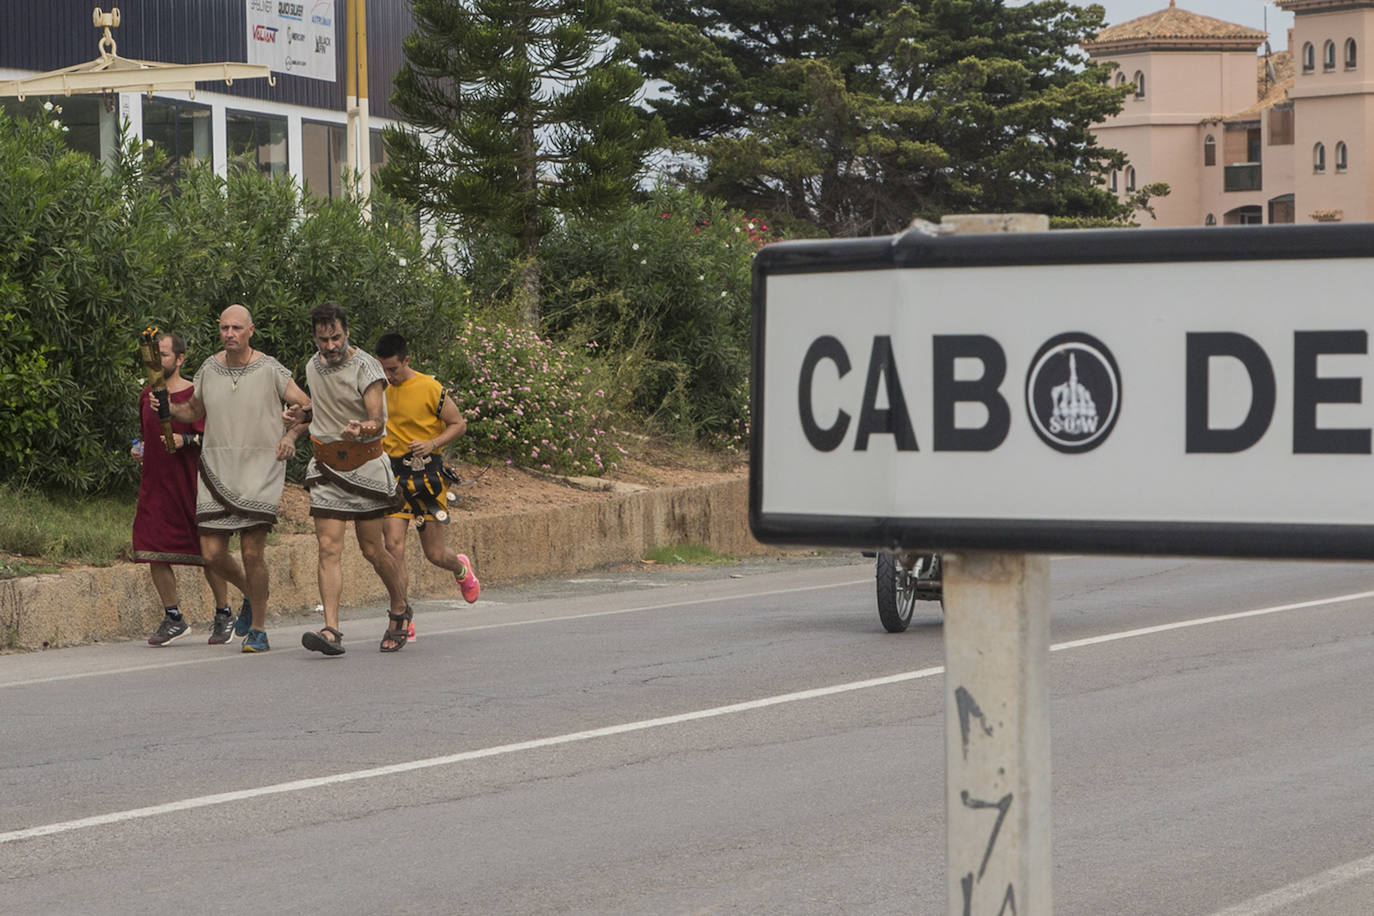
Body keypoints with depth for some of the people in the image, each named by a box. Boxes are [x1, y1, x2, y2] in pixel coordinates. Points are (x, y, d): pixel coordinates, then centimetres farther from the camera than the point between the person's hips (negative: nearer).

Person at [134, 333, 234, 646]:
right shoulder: (147, 395, 13)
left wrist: (185, 440, -29)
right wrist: (139, 451, 8)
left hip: (189, 482, -5)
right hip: (154, 484, 5)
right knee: (153, 551, -3)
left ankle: (223, 615, 16)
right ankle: (173, 618, 8)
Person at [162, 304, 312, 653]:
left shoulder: (270, 371, -4)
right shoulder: (209, 370, 7)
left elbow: (307, 407, 2)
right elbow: (194, 410, 23)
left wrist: (291, 435, -16)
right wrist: (169, 409, 3)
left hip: (260, 470, -4)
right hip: (217, 470, 4)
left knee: (252, 551, -9)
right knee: (212, 552, -2)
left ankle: (258, 630, 5)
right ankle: (251, 595, 28)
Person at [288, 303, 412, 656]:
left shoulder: (365, 368, -12)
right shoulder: (313, 367, 8)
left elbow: (378, 421, -21)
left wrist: (361, 429, -44)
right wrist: (304, 417, 6)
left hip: (364, 464, -5)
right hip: (326, 467, 5)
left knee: (372, 550, 3)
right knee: (329, 548, -9)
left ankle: (400, 610, 30)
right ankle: (331, 631, -17)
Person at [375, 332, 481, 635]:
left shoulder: (430, 388, -7)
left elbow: (458, 423, -1)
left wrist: (432, 444, -15)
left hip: (426, 472, -3)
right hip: (393, 473, 3)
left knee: (435, 554, 4)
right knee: (394, 545, -12)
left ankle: (461, 568, 42)